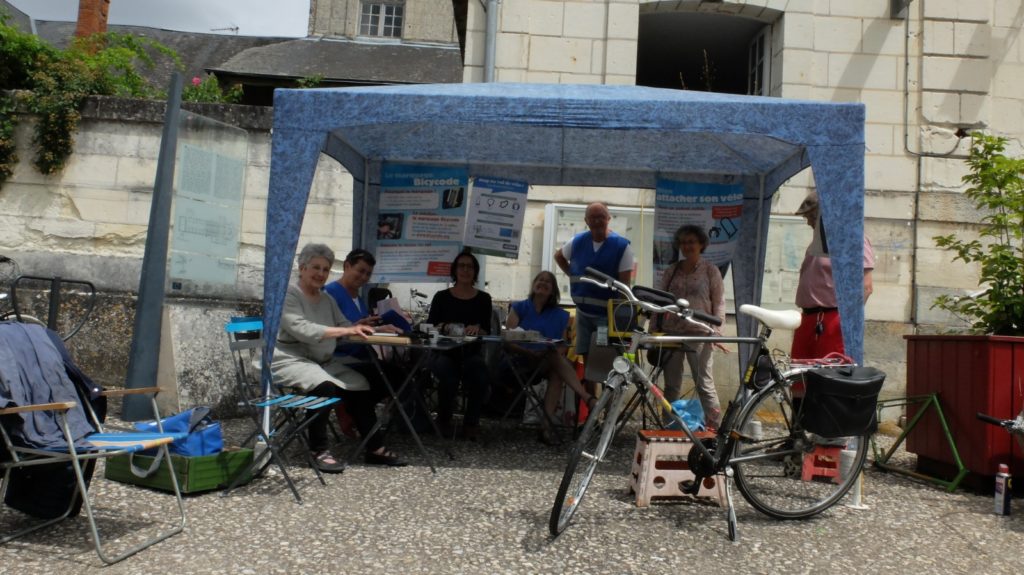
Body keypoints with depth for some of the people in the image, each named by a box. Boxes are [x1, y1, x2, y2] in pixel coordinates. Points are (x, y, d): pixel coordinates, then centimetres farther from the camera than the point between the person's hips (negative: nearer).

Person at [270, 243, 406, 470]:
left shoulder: (327, 299, 14)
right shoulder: (288, 295, -9)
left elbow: (345, 325, 7)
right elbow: (303, 330, -24)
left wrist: (374, 329, -14)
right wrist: (345, 331, -31)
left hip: (324, 362, 8)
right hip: (292, 360, -7)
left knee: (360, 387, -9)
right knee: (324, 386, -33)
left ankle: (375, 448, -3)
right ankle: (319, 451, -20)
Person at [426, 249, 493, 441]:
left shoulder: (483, 298, 10)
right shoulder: (442, 297, 6)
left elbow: (487, 332, 5)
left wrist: (478, 329, -17)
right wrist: (444, 327, -18)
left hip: (472, 352, 1)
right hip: (444, 352, -1)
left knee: (480, 376, -32)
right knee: (449, 377, -34)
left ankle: (471, 423, -5)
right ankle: (444, 420, -2)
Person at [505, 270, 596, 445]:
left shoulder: (560, 315, 15)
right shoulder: (519, 308, 10)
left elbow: (562, 348, 9)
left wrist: (556, 351, -16)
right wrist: (532, 352, -19)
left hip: (548, 365, 2)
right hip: (520, 361, -2)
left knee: (557, 373, -32)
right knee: (555, 358, -30)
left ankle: (547, 423, -40)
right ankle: (587, 398, -41)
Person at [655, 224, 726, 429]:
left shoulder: (711, 270, 2)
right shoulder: (670, 271, 12)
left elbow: (719, 303, 1)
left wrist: (715, 330, -9)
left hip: (699, 334, -4)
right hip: (671, 333, 4)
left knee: (704, 384, -5)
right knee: (671, 385, 9)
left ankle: (715, 428, 2)